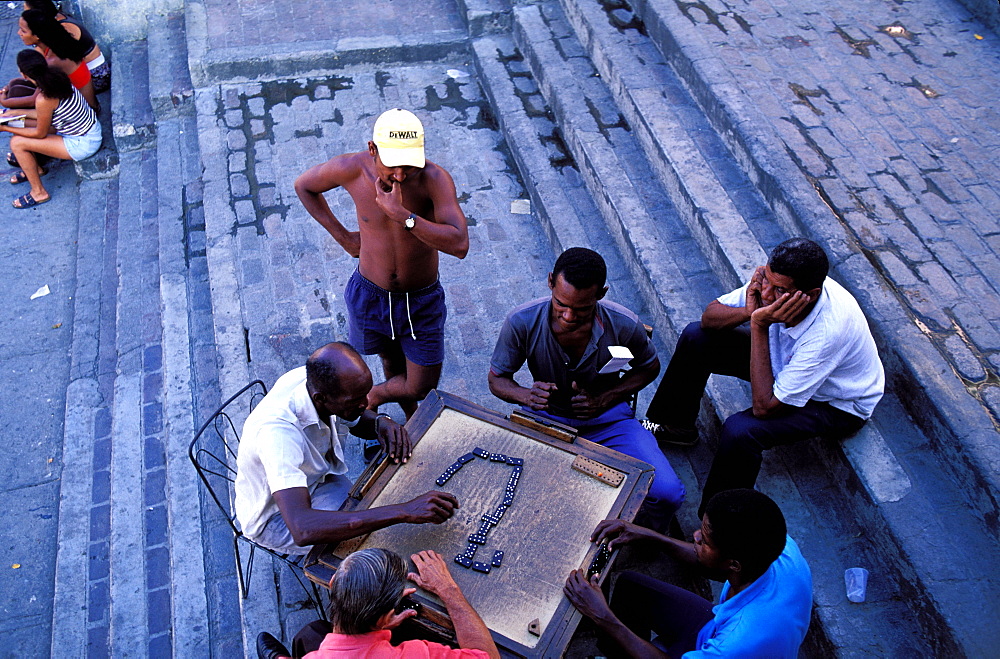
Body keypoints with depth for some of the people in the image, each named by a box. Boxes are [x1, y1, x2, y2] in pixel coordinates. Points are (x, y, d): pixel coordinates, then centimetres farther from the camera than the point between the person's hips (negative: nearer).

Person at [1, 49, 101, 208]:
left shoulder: (44, 99, -28)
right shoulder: (56, 77, -5)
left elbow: (40, 134, -12)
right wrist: (15, 112, 15)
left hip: (82, 145, -9)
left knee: (17, 143, -9)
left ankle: (39, 193, 7)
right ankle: (35, 168, 34)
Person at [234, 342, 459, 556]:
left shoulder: (313, 378, -20)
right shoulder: (278, 431, -42)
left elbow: (357, 420, 3)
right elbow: (302, 529, -52)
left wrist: (381, 422, -24)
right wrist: (404, 512, -55)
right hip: (276, 518, -7)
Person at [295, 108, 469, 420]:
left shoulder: (435, 179, -26)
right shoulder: (351, 169, -19)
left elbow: (460, 245, -39)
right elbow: (304, 185, 3)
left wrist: (399, 213, -43)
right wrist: (342, 236, 0)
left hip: (422, 301, -1)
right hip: (370, 296, 2)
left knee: (421, 388, 8)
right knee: (393, 362, 26)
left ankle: (372, 397, 40)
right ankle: (412, 422, 56)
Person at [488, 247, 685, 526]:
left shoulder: (624, 324, -21)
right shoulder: (521, 322, -22)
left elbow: (648, 367, 1)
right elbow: (497, 378, -6)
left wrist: (604, 399, -16)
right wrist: (528, 396, -31)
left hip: (606, 417, 0)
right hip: (545, 416, 0)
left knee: (668, 494, -21)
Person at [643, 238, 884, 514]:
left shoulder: (830, 329, -41)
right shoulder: (773, 281, -25)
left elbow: (765, 407, -38)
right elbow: (710, 316, -12)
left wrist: (759, 325, -40)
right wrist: (748, 312, -34)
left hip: (837, 405, -6)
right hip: (787, 361, 7)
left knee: (740, 431, -33)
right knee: (696, 337, -5)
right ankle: (672, 425, 17)